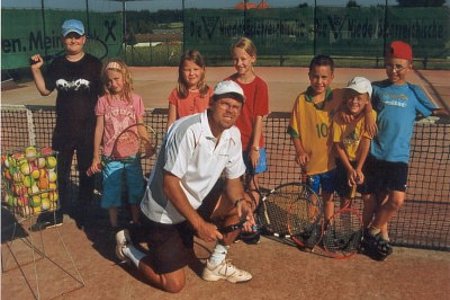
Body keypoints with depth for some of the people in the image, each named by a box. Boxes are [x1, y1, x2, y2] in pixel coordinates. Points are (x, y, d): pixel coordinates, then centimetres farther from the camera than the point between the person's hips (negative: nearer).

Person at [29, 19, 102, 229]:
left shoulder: (93, 64, -6)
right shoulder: (57, 64, 5)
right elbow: (45, 90, 12)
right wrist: (36, 69, -1)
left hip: (87, 130, -3)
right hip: (63, 129, 4)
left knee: (87, 173, 10)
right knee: (58, 172, 12)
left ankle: (84, 215, 26)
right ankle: (55, 215, 27)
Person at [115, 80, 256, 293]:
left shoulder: (233, 135, -4)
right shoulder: (188, 130, -28)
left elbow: (233, 179, 3)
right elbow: (170, 185, -27)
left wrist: (240, 202, -19)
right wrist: (199, 223, -26)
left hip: (196, 202, 7)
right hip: (164, 212, -7)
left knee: (244, 204, -6)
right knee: (174, 284, -4)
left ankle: (216, 263, 11)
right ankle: (127, 246, 19)